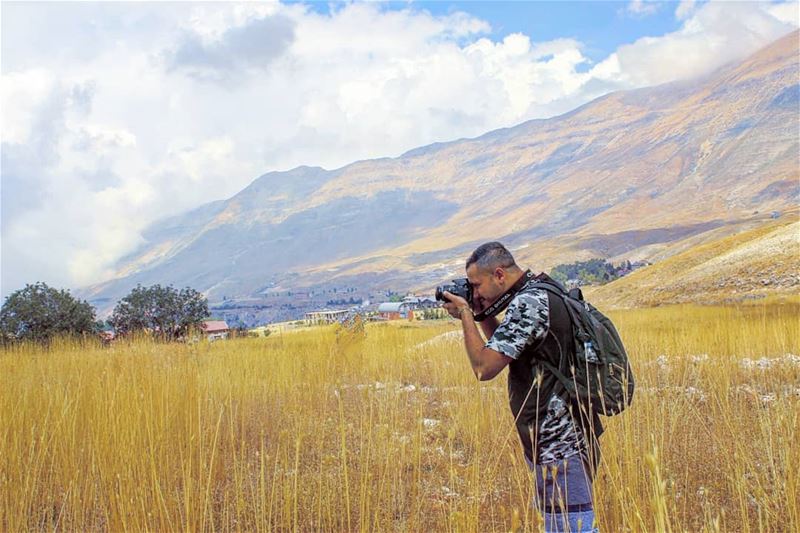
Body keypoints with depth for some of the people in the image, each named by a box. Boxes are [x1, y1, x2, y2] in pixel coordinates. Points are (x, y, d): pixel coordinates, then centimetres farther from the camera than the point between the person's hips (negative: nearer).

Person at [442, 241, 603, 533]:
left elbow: (484, 367, -21)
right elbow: (505, 351, 22)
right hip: (562, 439, 11)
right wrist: (481, 313, 10)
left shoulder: (527, 303, -20)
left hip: (559, 445, -11)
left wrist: (465, 314, -10)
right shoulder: (540, 293, 11)